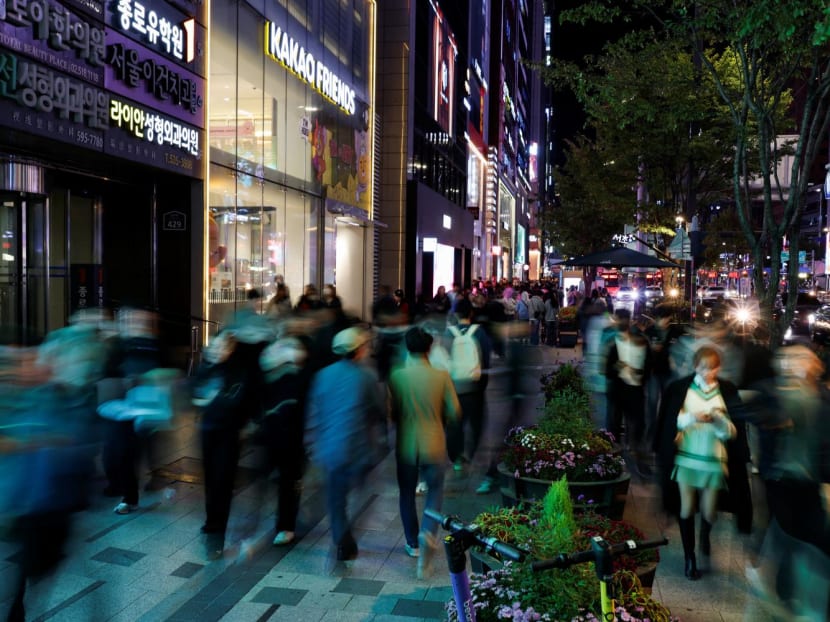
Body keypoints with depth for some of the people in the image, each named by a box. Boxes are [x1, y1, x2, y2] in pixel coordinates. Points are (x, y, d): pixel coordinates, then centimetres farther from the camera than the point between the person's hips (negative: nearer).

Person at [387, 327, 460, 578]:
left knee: (407, 493, 19)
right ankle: (428, 531, -2)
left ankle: (413, 543, 28)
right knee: (435, 490, 20)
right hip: (433, 446, 0)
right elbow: (454, 412, -8)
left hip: (406, 446, 0)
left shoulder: (397, 376, -12)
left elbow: (392, 412, -7)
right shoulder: (441, 376, -12)